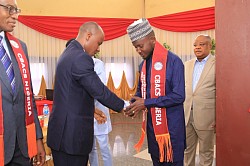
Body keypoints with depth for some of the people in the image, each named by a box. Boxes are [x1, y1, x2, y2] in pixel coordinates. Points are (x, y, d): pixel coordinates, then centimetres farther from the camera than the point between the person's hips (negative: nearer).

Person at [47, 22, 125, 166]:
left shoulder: (69, 53, 12)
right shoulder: (81, 57, -19)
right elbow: (99, 91, -20)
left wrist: (91, 110, 18)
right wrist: (123, 106, -7)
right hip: (71, 133, -9)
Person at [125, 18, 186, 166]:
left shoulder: (173, 61, -15)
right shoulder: (143, 65, 7)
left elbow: (178, 96, -20)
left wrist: (146, 103, -20)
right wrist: (133, 104, -5)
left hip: (171, 127, -6)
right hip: (151, 126, 7)